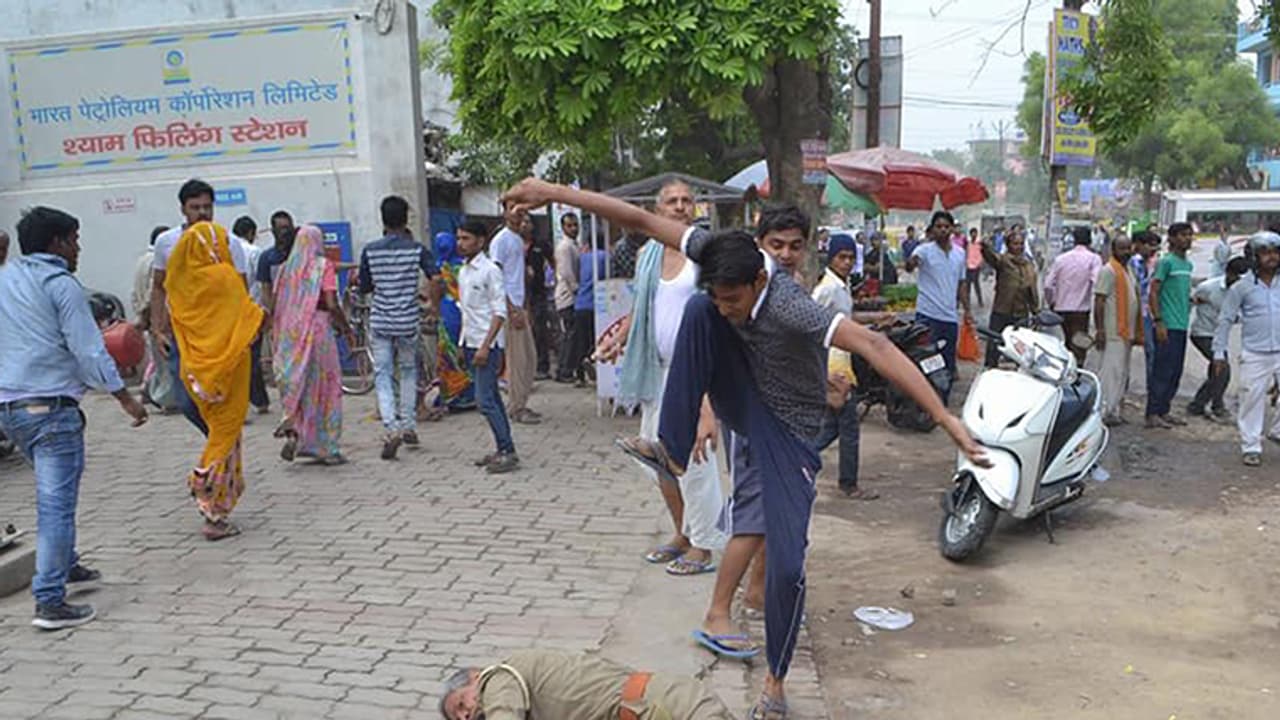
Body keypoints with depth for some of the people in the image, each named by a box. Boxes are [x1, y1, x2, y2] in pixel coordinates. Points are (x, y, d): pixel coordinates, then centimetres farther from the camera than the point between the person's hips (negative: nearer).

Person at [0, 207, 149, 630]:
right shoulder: (61, 285, -9)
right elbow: (89, 350, -12)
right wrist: (125, 398, -7)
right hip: (50, 406, -8)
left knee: (55, 493, 24)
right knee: (56, 503, -7)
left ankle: (65, 566, 36)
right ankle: (50, 603, -8)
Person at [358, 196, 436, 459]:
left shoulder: (370, 251, -2)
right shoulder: (416, 249, -4)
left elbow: (364, 288, 4)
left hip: (380, 321, 0)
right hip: (408, 321, 0)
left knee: (383, 376, 4)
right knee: (408, 371, 19)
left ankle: (392, 429, -12)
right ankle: (408, 425, 20)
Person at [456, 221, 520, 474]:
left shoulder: (490, 270, -12)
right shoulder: (463, 271, 13)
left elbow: (500, 312, -15)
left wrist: (485, 346, -21)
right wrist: (463, 344, 15)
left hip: (487, 344, -8)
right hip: (470, 343, 8)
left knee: (485, 400, -12)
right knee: (492, 398, 11)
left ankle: (508, 452, -6)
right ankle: (503, 450, 17)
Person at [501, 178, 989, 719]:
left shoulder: (789, 307, -36)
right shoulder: (718, 256, -18)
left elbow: (873, 346, -46)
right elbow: (640, 219, -16)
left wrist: (945, 418, -54)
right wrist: (552, 192, -17)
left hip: (788, 429, -5)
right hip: (742, 404, 5)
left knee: (787, 564, -13)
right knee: (695, 310, -26)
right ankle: (673, 452, -18)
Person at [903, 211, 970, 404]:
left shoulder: (960, 253, 11)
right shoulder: (925, 249, -8)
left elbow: (961, 284, 19)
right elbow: (909, 266, -29)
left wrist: (967, 309, 14)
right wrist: (912, 261, -52)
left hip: (950, 317, 6)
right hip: (928, 315, -6)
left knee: (948, 366, 12)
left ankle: (942, 404, 24)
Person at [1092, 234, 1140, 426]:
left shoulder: (1128, 269, 18)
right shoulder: (1108, 270, -10)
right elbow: (1099, 301, -16)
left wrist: (1136, 330, 21)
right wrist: (1100, 329, -21)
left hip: (1127, 331, 9)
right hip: (1113, 332, -9)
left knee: (1122, 373, 11)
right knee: (1112, 370, -10)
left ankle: (1116, 410, 17)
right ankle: (1106, 411, -6)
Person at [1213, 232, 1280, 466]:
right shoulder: (1242, 287, -2)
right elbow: (1225, 319, 2)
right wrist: (1219, 352, 0)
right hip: (1254, 355, -2)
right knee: (1252, 400, 1)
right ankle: (1251, 447, 11)